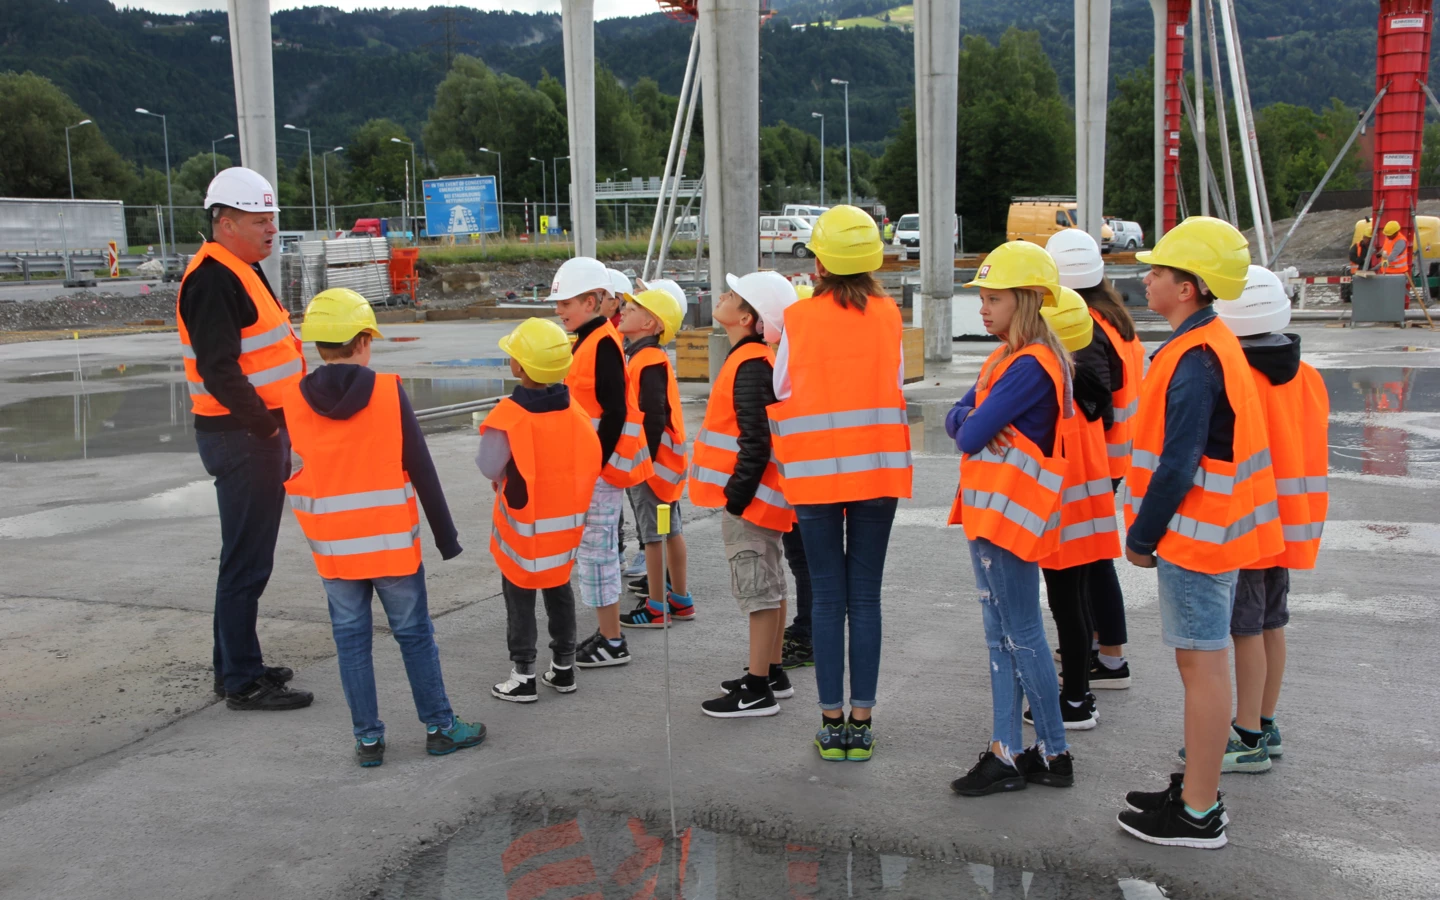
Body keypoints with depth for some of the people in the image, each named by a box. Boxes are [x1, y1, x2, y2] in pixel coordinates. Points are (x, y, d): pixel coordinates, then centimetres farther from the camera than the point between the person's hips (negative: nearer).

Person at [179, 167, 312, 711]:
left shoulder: (242, 273, 17)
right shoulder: (213, 279, -15)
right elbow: (219, 372, -23)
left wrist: (281, 427, 15)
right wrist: (268, 425, -17)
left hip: (263, 431, 10)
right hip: (242, 437, -10)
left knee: (248, 557, 17)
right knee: (247, 561, -4)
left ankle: (236, 666, 29)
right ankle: (242, 682, 5)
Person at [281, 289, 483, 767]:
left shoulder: (294, 399, -4)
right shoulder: (389, 392, -11)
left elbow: (292, 471, 3)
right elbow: (421, 470, -9)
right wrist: (445, 534, -1)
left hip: (332, 545, 2)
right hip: (392, 541, -2)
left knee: (351, 638, 11)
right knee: (414, 633, 10)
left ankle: (368, 737, 16)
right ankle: (439, 726, 18)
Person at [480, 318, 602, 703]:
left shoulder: (509, 416, -22)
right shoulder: (574, 411, -7)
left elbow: (489, 467, -19)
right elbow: (590, 461, -1)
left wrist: (501, 478, 2)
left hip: (523, 524, -5)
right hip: (565, 522, 5)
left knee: (520, 597, 8)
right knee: (559, 590, 19)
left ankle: (523, 676, 13)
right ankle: (564, 667, 28)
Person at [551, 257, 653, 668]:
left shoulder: (602, 345, -17)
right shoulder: (586, 341, 13)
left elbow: (615, 413, -21)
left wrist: (594, 463, -20)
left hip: (599, 467, -10)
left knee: (596, 551, -3)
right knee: (593, 549, 15)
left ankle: (612, 644, 6)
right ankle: (606, 633, 25)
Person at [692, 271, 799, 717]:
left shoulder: (751, 366, -19)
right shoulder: (750, 360, 13)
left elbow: (756, 441, -24)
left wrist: (737, 496, -20)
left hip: (750, 500, -10)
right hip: (756, 497, 11)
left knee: (758, 589, -3)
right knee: (768, 587, 17)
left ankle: (758, 691, 4)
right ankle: (772, 673, 28)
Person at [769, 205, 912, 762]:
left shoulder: (798, 319, -5)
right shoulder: (888, 314, 0)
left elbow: (781, 391, 3)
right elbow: (897, 383, 11)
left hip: (815, 471, -1)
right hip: (877, 468, 1)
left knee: (828, 596, 6)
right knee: (865, 595, 6)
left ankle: (832, 722, 11)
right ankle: (861, 721, 10)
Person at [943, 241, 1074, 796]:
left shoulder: (1031, 366, -18)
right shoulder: (1006, 359, 14)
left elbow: (971, 436, -22)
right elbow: (957, 420, 9)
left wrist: (975, 427, -1)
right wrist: (976, 422, -12)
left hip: (1011, 515, -10)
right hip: (987, 512, 10)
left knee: (1023, 637, 0)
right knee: (1001, 638, 12)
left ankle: (1053, 754, 12)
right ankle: (1006, 755, 19)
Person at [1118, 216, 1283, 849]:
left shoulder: (1194, 361, -21)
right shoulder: (1213, 345, 12)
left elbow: (1178, 465, -23)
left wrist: (1141, 537, -12)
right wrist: (1151, 530, 18)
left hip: (1192, 532, -10)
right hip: (1209, 532, 10)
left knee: (1201, 663, -3)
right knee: (1200, 660, 16)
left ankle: (1198, 816, 7)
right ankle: (1196, 789, 29)